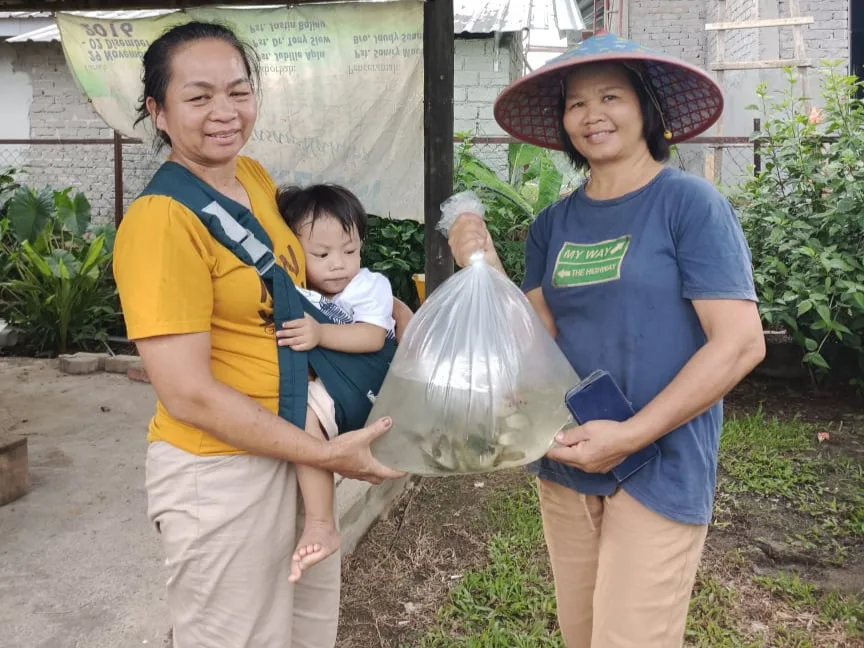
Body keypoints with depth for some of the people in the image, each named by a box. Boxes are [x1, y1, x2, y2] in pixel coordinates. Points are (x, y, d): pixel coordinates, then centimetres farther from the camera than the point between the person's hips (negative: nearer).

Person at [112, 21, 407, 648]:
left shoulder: (254, 178, 2)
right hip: (220, 472, -8)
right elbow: (186, 394, -22)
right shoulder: (162, 219, -21)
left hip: (292, 448, 8)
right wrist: (326, 453, -19)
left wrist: (391, 307, 7)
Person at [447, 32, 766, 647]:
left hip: (659, 467, -5)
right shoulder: (553, 224, 6)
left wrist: (631, 435, -19)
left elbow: (741, 343, -15)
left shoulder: (689, 203, -10)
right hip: (565, 463, 5)